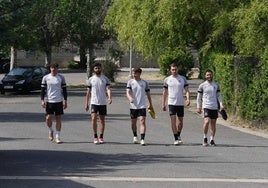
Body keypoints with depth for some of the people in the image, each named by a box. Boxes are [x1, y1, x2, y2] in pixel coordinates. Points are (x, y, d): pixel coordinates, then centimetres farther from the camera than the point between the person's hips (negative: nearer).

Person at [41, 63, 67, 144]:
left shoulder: (61, 77, 4)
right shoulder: (45, 78, 4)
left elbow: (64, 89, 7)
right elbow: (43, 89, 6)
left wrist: (65, 101, 2)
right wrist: (42, 100, -2)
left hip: (59, 101, 0)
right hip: (49, 101, 0)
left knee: (58, 118, 0)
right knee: (48, 118, -7)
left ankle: (57, 137, 6)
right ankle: (50, 131, 22)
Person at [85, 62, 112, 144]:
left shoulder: (105, 79, 2)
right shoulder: (91, 79, 5)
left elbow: (108, 89, -10)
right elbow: (88, 92, 9)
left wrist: (109, 97, -29)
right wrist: (86, 103, 6)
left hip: (103, 103, 0)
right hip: (94, 102, 0)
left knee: (102, 120, 6)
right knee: (94, 118, -13)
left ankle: (101, 137, 15)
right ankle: (95, 137, -4)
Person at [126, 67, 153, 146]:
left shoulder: (144, 82, 5)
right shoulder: (130, 82, 2)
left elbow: (148, 94, 14)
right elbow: (128, 92, -10)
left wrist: (150, 104, 15)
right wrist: (130, 98, -31)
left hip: (142, 106, -1)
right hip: (133, 106, 1)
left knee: (142, 121, -13)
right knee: (133, 122, 11)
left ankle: (142, 139, -17)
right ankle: (135, 136, 35)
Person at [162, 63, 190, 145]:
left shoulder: (183, 78, 4)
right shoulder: (167, 79, 4)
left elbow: (187, 90, 1)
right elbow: (164, 92, 10)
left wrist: (188, 99, -16)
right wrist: (163, 104, 6)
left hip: (181, 103, 1)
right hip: (171, 103, -1)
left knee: (180, 121, 9)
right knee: (173, 121, -9)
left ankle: (178, 135, 30)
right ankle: (176, 139, -8)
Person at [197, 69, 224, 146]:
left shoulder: (216, 85, 11)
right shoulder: (202, 86, 3)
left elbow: (219, 95, 13)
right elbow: (199, 97, 7)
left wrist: (221, 104, 0)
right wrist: (198, 107, 4)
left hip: (215, 107, 3)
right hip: (206, 106, -3)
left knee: (213, 124, 5)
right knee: (207, 121, -19)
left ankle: (212, 140, 13)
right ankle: (205, 138, -3)